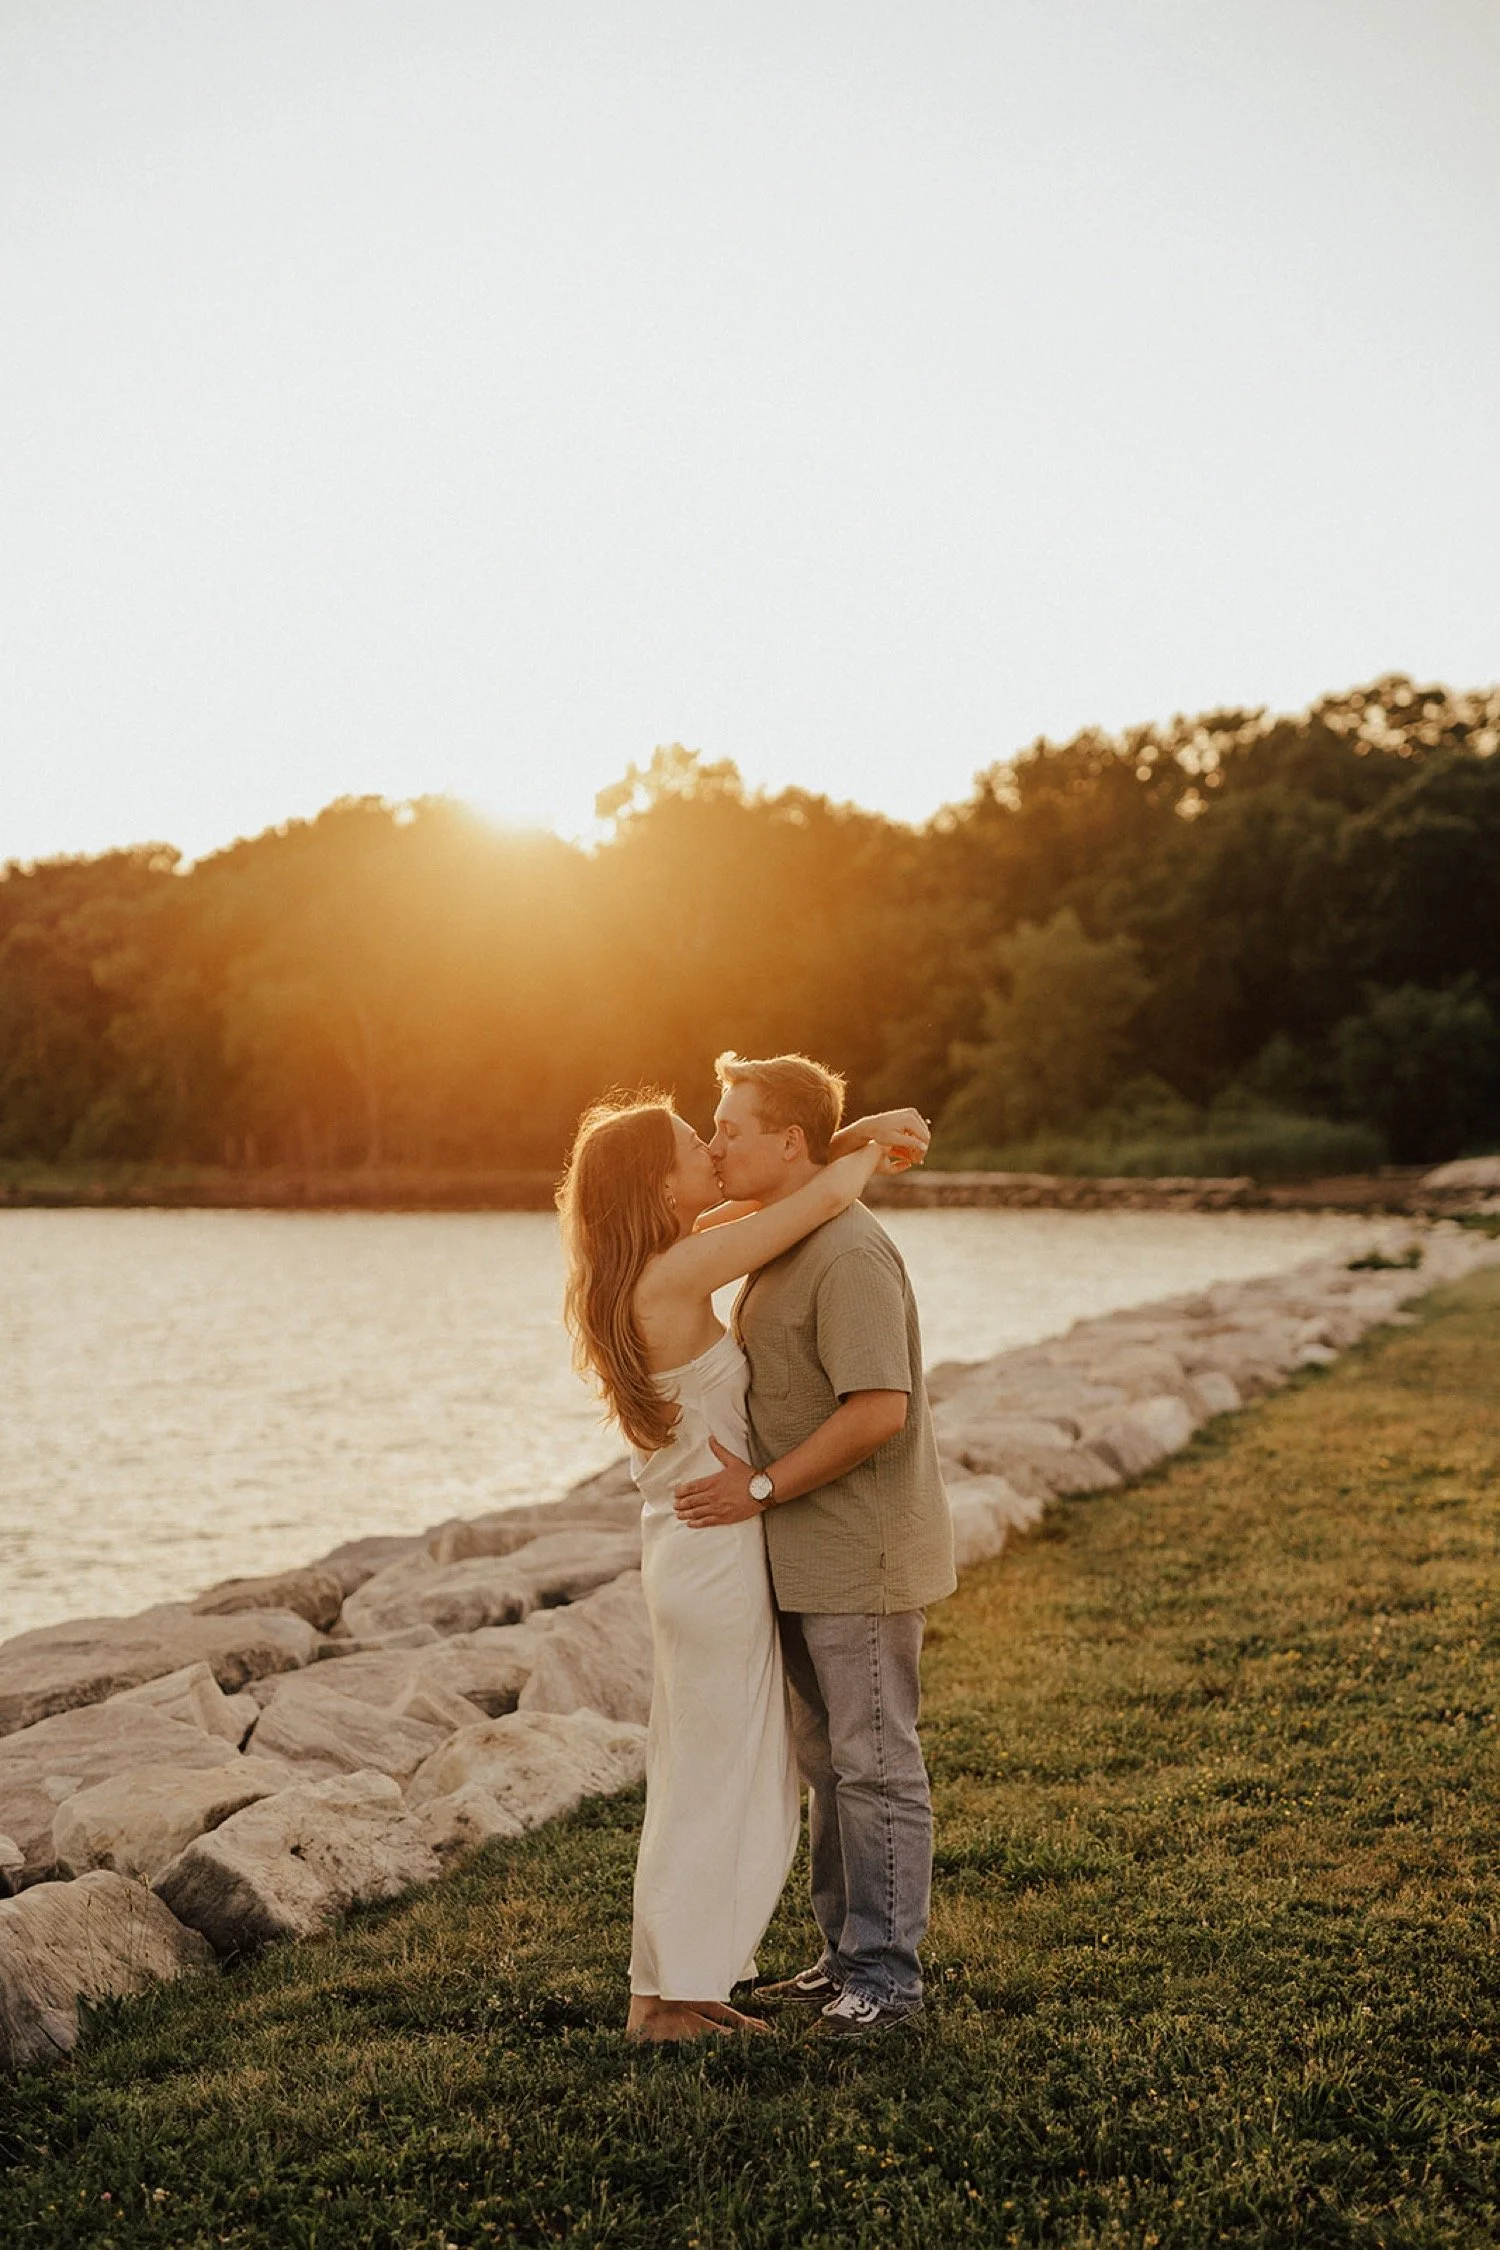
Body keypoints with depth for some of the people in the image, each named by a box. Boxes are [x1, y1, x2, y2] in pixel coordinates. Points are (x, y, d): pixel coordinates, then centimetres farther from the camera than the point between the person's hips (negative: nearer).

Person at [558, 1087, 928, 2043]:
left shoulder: (664, 1265, 6)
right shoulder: (676, 1273, -21)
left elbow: (771, 1197, 19)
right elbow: (827, 1195, -21)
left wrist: (855, 1137, 6)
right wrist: (860, 1155, 1)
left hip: (695, 1554, 9)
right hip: (715, 1557, -9)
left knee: (722, 1781, 17)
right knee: (711, 1783, 2)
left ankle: (686, 1984, 26)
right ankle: (666, 1998, 13)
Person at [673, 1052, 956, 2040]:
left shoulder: (850, 1253, -20)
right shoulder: (781, 1245, 13)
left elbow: (877, 1410, -27)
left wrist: (762, 1487, -20)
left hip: (861, 1555, -10)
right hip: (809, 1553, 10)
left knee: (875, 1761, 0)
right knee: (829, 1761, 16)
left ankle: (887, 1969, 10)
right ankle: (848, 1952, 27)